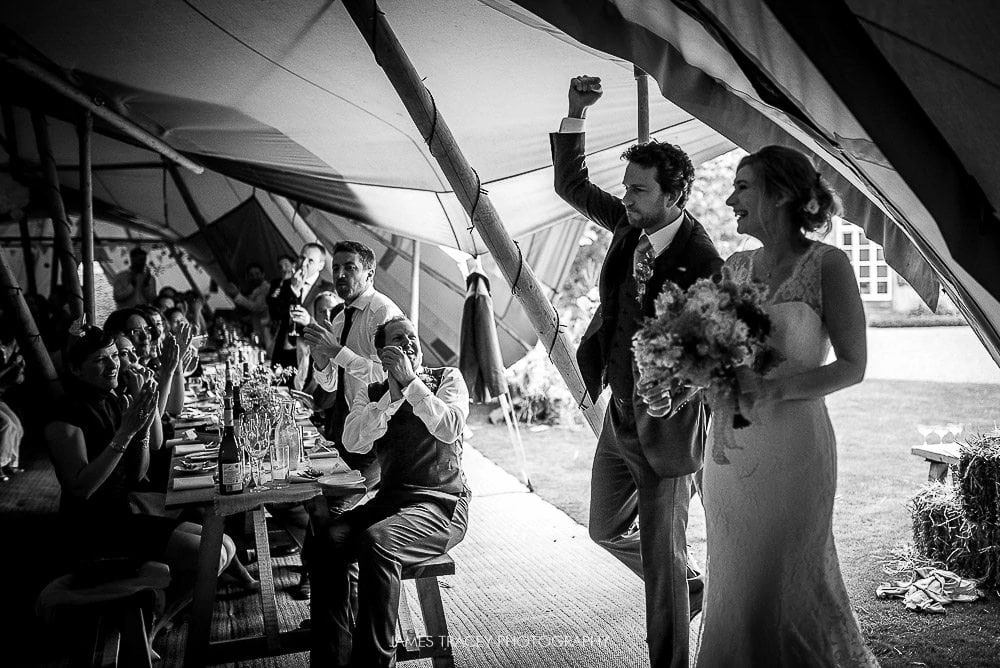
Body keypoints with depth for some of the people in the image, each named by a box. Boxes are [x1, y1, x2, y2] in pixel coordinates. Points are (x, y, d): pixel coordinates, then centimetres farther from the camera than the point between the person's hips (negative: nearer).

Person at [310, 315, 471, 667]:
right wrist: (393, 394, -13)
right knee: (329, 539, -23)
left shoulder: (447, 378, 6)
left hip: (441, 502, -4)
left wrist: (410, 382, -15)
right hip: (390, 499, 4)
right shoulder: (370, 393, 14)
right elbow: (353, 441, -5)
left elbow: (450, 428, -14)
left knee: (376, 540, -31)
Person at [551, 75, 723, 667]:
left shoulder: (703, 262, -22)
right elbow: (573, 185, 10)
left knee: (662, 555, 4)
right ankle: (690, 584, 46)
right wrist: (575, 115, -3)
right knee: (606, 529, 23)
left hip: (664, 424, -8)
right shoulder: (630, 225, 0)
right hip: (619, 414, 8)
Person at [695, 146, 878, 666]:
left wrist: (775, 389, -19)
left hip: (790, 446, -5)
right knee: (733, 582, 14)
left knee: (788, 582, 7)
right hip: (730, 444, 5)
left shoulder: (827, 265, -7)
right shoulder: (735, 267, 9)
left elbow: (852, 365, -7)